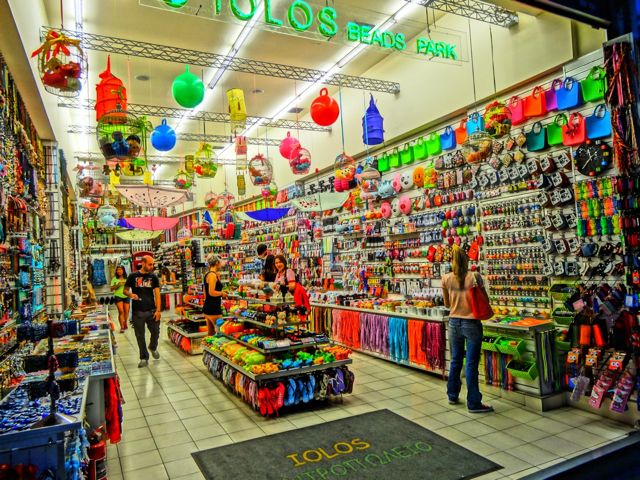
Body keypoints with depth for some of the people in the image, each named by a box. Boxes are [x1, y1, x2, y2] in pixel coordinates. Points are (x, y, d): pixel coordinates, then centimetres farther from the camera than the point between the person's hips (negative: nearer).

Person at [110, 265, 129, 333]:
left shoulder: (127, 278, 6)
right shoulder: (114, 279, 2)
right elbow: (111, 289, 2)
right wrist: (117, 285, -13)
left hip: (126, 296, 2)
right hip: (118, 296, -2)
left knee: (126, 311, 4)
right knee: (121, 311, -11)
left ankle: (125, 324, 28)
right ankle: (122, 327, -7)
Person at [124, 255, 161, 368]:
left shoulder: (153, 277, 3)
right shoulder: (133, 276, 1)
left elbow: (157, 293, -1)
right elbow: (125, 290, 8)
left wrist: (158, 310, -10)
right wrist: (130, 295, -17)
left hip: (151, 311, 1)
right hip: (137, 312, -1)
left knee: (156, 332, 6)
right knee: (140, 336, 6)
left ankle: (153, 347, 37)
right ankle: (144, 358, 18)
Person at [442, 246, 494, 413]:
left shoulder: (446, 278, -2)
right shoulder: (474, 276, -12)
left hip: (454, 323, 4)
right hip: (471, 323, -4)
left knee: (455, 361, 18)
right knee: (471, 364, 3)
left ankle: (452, 395, 31)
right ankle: (473, 403, 11)